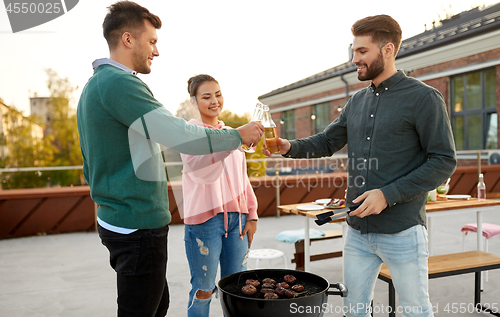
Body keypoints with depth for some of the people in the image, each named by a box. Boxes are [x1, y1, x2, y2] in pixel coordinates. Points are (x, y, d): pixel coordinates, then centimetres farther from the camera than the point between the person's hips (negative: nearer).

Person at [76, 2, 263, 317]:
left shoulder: (96, 84, 16)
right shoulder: (118, 82, -17)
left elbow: (92, 168, 21)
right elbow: (180, 135, -25)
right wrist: (238, 135, -11)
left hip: (115, 220, 10)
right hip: (139, 225, -10)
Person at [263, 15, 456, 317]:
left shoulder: (424, 98, -9)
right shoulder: (358, 100, 11)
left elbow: (444, 162, -12)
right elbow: (327, 142, 15)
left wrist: (388, 195, -20)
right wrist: (290, 147, -4)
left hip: (402, 233, -6)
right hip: (358, 230, 6)